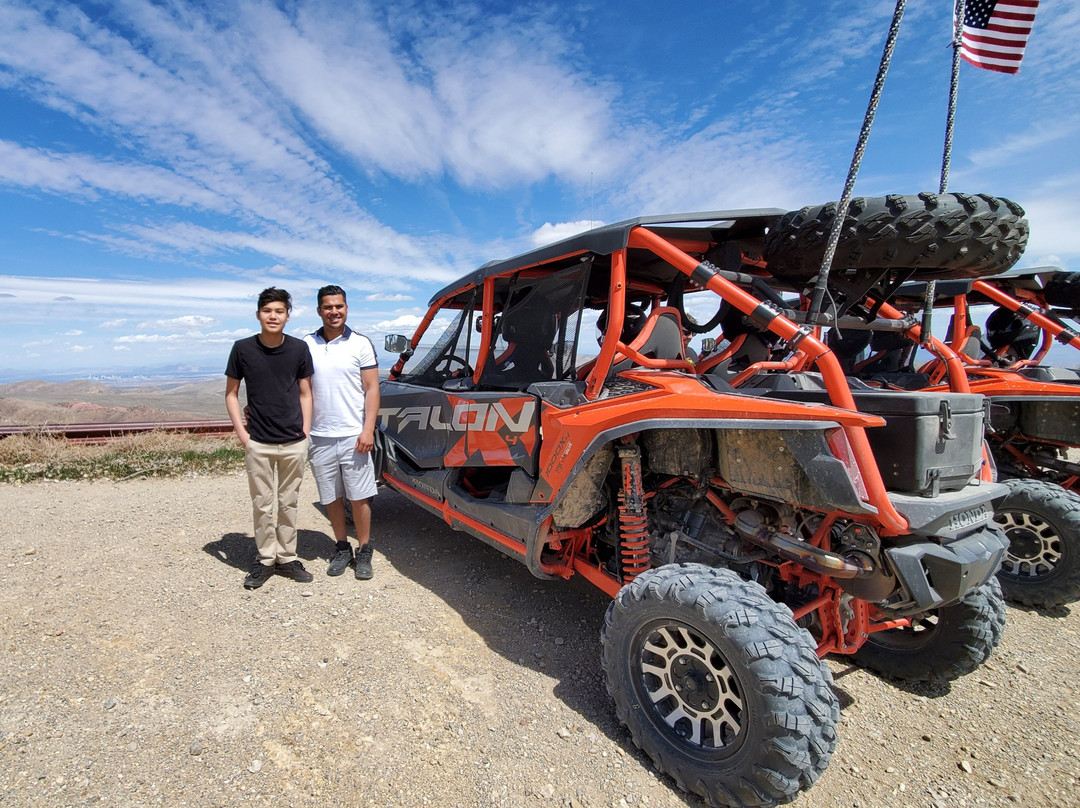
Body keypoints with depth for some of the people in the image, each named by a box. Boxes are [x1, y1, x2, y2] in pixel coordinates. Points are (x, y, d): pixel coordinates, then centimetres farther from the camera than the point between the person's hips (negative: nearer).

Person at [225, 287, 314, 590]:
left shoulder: (299, 348, -1)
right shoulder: (243, 348, -3)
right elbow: (231, 393, 5)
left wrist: (305, 431, 0)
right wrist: (241, 432, -3)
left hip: (294, 443, 1)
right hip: (258, 443, 0)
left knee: (288, 503, 11)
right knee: (262, 505, 8)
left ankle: (287, 558, 24)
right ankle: (265, 559, 24)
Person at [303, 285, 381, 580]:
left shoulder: (360, 344, -1)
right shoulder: (306, 345, 6)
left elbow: (372, 389, -2)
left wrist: (368, 430, -11)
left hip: (353, 435, -2)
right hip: (319, 437, 3)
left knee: (359, 497, 2)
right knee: (331, 498, 12)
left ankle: (363, 551, 17)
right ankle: (342, 548, 28)